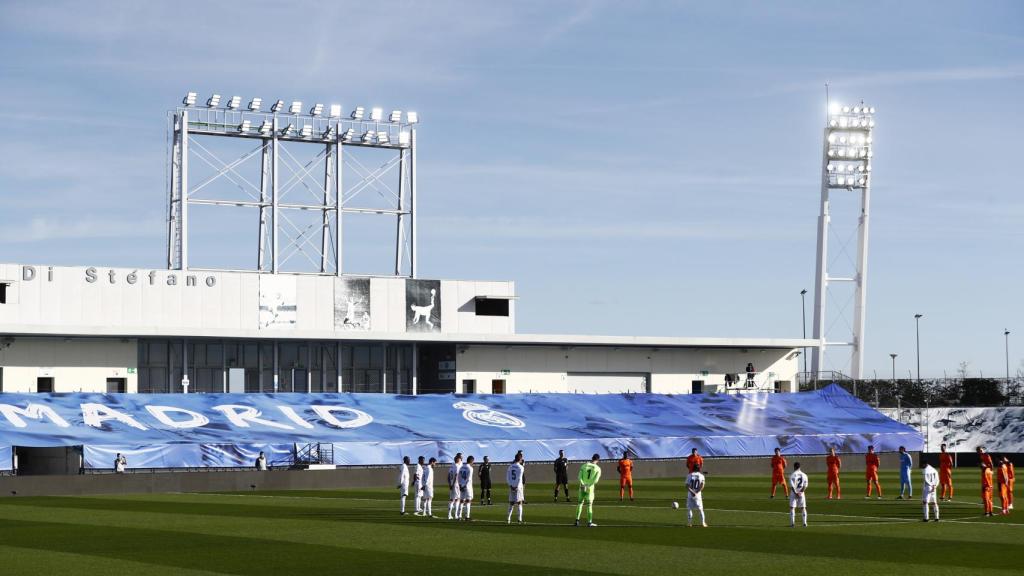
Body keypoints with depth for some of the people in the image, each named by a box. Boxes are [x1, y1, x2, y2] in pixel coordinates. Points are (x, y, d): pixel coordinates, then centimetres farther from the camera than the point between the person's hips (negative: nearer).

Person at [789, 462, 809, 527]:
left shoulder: (792, 475, -8)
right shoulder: (804, 475, 4)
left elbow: (792, 485, -14)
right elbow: (805, 485, -2)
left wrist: (795, 493, -11)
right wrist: (801, 492, -6)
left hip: (794, 493, -3)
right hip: (801, 493, 3)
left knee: (792, 508, 1)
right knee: (803, 508, 10)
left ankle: (792, 522, -6)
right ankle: (805, 523, 7)